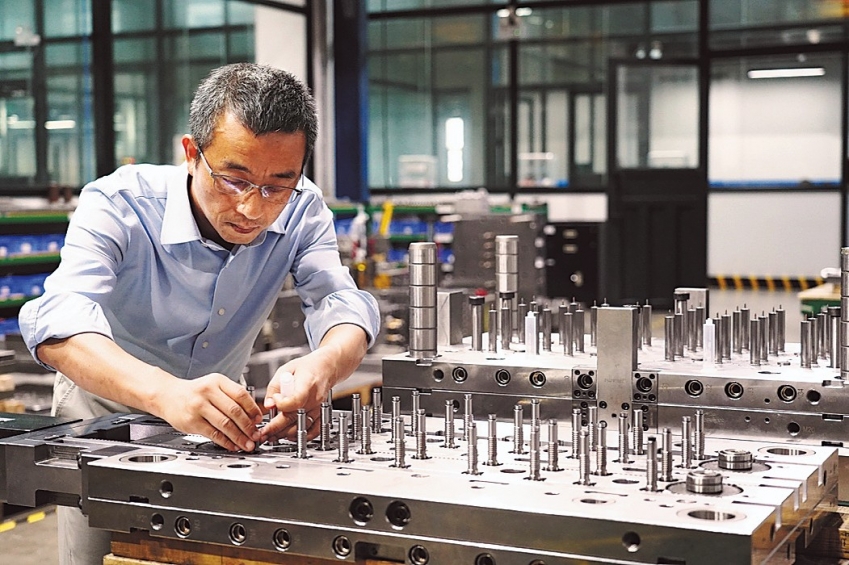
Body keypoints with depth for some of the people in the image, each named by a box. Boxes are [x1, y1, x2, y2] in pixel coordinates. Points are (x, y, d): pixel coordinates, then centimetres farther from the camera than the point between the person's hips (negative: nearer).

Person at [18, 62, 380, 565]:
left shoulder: (300, 209, -19)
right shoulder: (119, 205, -30)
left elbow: (341, 303, -28)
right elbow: (57, 323, -44)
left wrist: (322, 366, -54)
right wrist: (166, 393, -64)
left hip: (218, 410, 2)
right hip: (109, 409, -2)